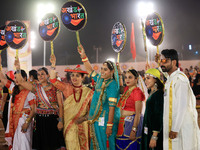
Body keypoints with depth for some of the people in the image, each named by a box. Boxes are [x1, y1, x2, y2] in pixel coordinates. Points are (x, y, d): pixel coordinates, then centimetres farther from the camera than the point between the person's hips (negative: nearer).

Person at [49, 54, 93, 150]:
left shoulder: (88, 92, 2)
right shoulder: (67, 88, 3)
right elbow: (53, 80, -3)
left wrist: (84, 118, -11)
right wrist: (53, 65, -12)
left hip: (82, 124, 0)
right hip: (69, 123, 0)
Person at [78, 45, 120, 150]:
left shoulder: (112, 84, -13)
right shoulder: (100, 80, 9)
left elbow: (112, 106, -18)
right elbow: (90, 70, 26)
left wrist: (109, 126, -22)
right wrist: (83, 55, 17)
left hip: (105, 120, -8)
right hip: (96, 119, 8)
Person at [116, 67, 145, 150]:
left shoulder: (137, 92, -14)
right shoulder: (126, 89, 8)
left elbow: (138, 113, -17)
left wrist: (134, 130, -21)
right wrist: (119, 74, 21)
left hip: (132, 122, -8)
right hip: (123, 123, 8)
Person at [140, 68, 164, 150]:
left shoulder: (159, 94, -14)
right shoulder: (151, 93, 13)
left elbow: (159, 116, -19)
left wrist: (154, 137, -22)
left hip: (154, 132, -9)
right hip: (147, 131, 9)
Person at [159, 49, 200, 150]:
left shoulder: (180, 78, -13)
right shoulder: (170, 79, 16)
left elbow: (182, 105, -19)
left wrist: (175, 129, -20)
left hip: (182, 126, -9)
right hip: (173, 126, 9)